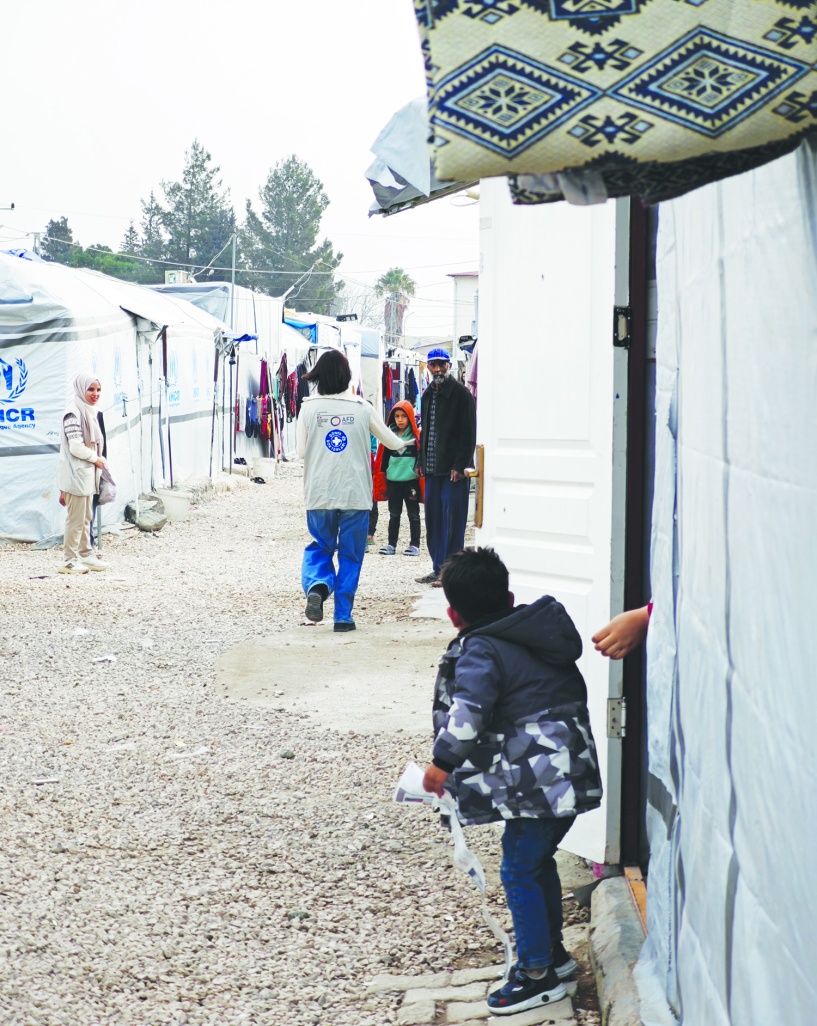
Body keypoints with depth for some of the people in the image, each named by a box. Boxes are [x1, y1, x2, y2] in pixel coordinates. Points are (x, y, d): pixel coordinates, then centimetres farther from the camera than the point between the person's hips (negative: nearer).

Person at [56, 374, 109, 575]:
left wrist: (97, 459, 8)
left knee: (86, 517, 15)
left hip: (87, 474, 9)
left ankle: (86, 554, 24)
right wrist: (97, 459, -9)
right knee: (76, 519, -5)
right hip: (76, 473, -9)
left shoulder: (89, 411, 12)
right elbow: (76, 447, -21)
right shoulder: (73, 413, -17)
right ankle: (70, 560, 1)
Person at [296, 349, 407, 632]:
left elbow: (302, 451, 0)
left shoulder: (309, 408, -3)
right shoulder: (362, 408, -2)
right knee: (350, 556, 10)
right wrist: (403, 444, 36)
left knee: (319, 548, 15)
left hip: (319, 494, 0)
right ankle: (343, 616, 9)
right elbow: (389, 439, 13)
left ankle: (316, 586, -14)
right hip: (355, 493, 0)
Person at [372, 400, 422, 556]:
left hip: (411, 480, -3)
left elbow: (421, 456, 0)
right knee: (394, 514, 11)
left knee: (413, 514, 4)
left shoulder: (416, 436, -2)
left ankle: (414, 544, 7)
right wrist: (382, 475, 8)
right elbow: (384, 457, 11)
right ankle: (391, 544, 15)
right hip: (393, 480, 3)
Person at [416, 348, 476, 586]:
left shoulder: (461, 394, -6)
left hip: (454, 469, -7)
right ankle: (438, 569, 15)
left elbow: (468, 434, -11)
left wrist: (460, 465, -17)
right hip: (432, 468, 8)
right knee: (434, 519, 9)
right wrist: (422, 462, 14)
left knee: (452, 519, -6)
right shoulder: (428, 395, 16)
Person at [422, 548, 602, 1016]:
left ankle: (538, 974, 8)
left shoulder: (480, 651, -9)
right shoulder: (540, 630, 16)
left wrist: (444, 762, -12)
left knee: (519, 871, 2)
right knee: (539, 861, 24)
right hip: (575, 771, 9)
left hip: (537, 780, -9)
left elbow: (467, 710, -22)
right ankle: (553, 950, 36)